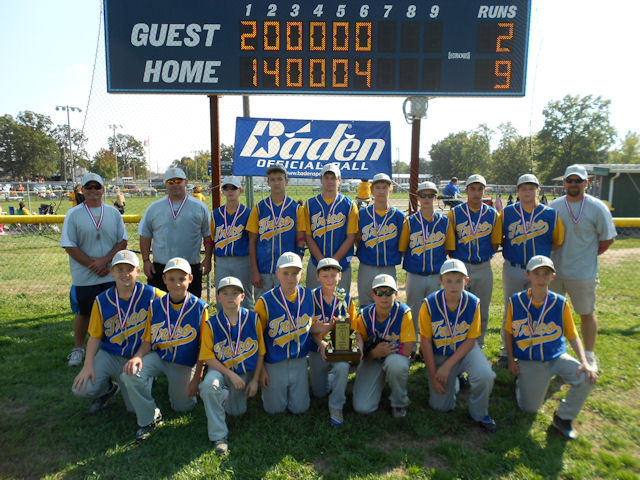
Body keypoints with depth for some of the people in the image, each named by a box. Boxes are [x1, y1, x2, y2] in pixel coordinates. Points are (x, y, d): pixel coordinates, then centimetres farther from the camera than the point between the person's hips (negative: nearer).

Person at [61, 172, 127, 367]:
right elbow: (69, 246, -5)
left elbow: (123, 242, 2)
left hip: (112, 275, 2)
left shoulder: (113, 213, 5)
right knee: (83, 313, 10)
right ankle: (78, 349, 29)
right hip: (84, 277, -2)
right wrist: (92, 264, -11)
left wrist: (104, 261, -12)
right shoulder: (73, 214, -2)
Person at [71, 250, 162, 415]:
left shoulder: (151, 294, -9)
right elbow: (95, 336, 3)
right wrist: (88, 365, -8)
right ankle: (109, 388, 15)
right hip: (109, 355, 2)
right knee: (81, 389, -20)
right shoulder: (102, 301, -2)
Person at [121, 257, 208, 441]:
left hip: (185, 364, -1)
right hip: (157, 356, 2)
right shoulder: (156, 305, -5)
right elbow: (148, 341, 0)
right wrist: (138, 356, -23)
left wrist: (197, 378, -9)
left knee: (183, 406, 4)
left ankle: (177, 387, 40)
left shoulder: (200, 308, -14)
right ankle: (149, 418, -2)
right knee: (129, 374, -26)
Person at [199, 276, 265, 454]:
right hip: (221, 369, -2)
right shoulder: (211, 324, -9)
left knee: (237, 411, 2)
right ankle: (219, 436, -16)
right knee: (208, 385, -33)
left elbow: (260, 352, 0)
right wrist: (231, 375, -19)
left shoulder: (253, 319, -7)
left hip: (246, 371, 2)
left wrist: (255, 380, -2)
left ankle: (231, 395, 40)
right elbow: (208, 357, -10)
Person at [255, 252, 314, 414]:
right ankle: (267, 387, 37)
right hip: (273, 363, -2)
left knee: (300, 408, 10)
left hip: (299, 360, 3)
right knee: (274, 409, 9)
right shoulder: (265, 302, -17)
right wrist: (261, 369, -7)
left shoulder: (308, 296, -7)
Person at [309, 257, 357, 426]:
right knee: (319, 393, 8)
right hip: (317, 349, 1)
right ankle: (331, 376, 41)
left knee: (342, 367, -34)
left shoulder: (346, 298, -5)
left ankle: (336, 407, -14)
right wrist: (321, 343, -24)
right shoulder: (312, 298, -8)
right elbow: (310, 329, -7)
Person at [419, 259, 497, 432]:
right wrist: (434, 376, -10)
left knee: (485, 375, -31)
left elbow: (470, 340, -10)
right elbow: (426, 341, -11)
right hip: (439, 354, 0)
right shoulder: (429, 304, -20)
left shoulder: (473, 303, -17)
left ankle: (479, 413, 0)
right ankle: (454, 379, 36)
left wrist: (448, 366, -18)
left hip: (465, 350, 0)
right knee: (440, 406, 3)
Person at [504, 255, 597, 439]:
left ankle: (563, 417, -1)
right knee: (529, 407, -6)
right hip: (528, 361, -1)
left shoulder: (560, 303, -6)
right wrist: (511, 361, 1)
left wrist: (584, 362, -15)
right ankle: (522, 379, 29)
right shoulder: (515, 302, -8)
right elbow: (508, 331, 3)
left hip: (557, 357, 2)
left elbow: (572, 335, -1)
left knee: (587, 377, -25)